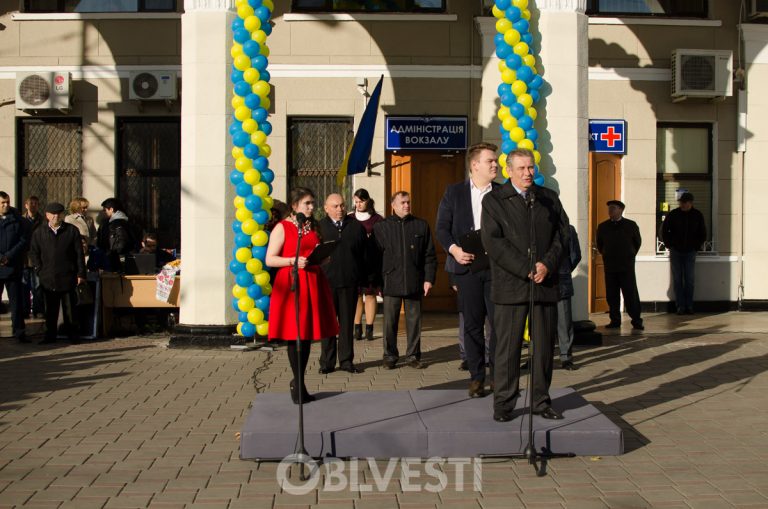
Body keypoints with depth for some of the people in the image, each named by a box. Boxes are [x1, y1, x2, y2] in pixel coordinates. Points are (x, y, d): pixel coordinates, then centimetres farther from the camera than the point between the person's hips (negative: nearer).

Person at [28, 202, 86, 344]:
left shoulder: (72, 230, 3)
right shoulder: (39, 232, 8)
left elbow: (79, 253, 2)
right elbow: (33, 253, 11)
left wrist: (81, 273, -3)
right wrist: (39, 269, 0)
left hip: (68, 278, -1)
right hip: (48, 278, 2)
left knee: (69, 308, 4)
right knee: (50, 309, 7)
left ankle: (72, 335, 12)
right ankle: (50, 335, 14)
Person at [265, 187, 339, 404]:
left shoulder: (314, 227, 16)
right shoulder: (282, 227, -2)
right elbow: (270, 259, -7)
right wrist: (294, 261, -19)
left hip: (313, 283, 6)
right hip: (291, 284, -6)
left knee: (307, 334, 7)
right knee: (294, 335, -4)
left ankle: (298, 382, 18)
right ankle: (298, 383, 7)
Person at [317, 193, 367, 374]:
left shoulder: (357, 227, 9)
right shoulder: (319, 227, 3)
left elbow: (364, 254, 10)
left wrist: (363, 278, 4)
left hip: (349, 282, 2)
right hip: (326, 282, -2)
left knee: (347, 322, 7)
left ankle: (346, 360, 15)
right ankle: (327, 362, 11)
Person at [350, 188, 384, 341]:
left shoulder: (377, 219, 4)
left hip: (371, 263, -1)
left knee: (370, 294, 0)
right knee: (356, 294, 0)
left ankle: (369, 329, 5)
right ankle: (357, 329, 5)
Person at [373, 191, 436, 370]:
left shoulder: (421, 226, 9)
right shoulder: (381, 227, 6)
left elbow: (430, 255, 8)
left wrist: (429, 279, 1)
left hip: (415, 283, 1)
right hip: (391, 283, -1)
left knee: (414, 321, 6)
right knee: (390, 322, 2)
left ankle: (413, 356, 16)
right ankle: (390, 356, 12)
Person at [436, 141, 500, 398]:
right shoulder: (454, 192, 6)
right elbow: (442, 227, 3)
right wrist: (453, 249, -13)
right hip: (467, 266, 0)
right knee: (472, 324, 5)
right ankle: (476, 376, 13)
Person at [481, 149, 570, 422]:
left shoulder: (549, 198, 15)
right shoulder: (494, 200, 2)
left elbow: (562, 234, 10)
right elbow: (493, 242, -7)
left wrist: (547, 264, -8)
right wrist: (526, 270, -13)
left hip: (546, 284, 4)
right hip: (511, 285, -4)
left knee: (544, 346, 8)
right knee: (507, 346, -1)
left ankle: (541, 401, 18)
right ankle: (503, 404, 8)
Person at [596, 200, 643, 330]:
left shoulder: (631, 225, 1)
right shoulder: (603, 226, 6)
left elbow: (638, 242, 14)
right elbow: (599, 243, 20)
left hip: (627, 266, -2)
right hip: (609, 266, 2)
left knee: (631, 295, -4)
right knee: (611, 295, 3)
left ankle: (636, 321, 1)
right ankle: (615, 321, 10)